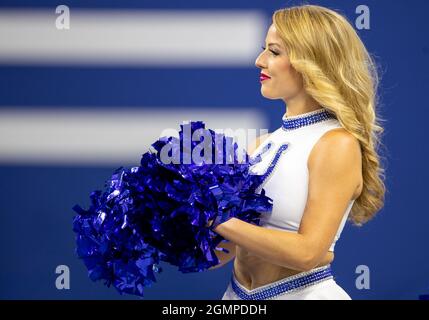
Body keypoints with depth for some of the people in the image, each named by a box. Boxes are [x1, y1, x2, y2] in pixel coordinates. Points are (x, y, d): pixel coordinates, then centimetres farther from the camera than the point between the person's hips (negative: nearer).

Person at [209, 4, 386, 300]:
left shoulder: (338, 144, -14)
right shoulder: (266, 143, 7)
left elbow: (307, 251, -20)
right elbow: (232, 247, 7)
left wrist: (217, 220, -21)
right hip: (239, 294, 7)